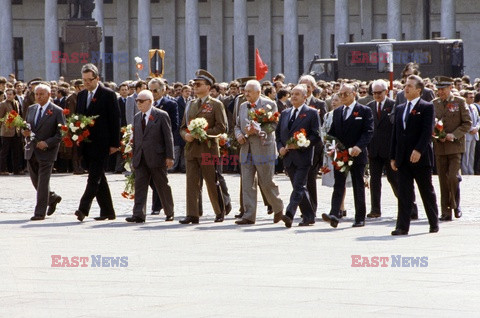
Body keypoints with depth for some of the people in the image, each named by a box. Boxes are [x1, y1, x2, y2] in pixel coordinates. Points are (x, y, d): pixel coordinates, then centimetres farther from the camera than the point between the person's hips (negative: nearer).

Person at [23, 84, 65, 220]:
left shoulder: (57, 111, -7)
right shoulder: (31, 109, 11)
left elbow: (61, 133, -9)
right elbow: (26, 125, 20)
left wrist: (47, 143, -20)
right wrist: (25, 132, -4)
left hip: (47, 151, -6)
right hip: (31, 151, 6)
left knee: (43, 182, -6)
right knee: (35, 181, 14)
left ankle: (40, 212, -2)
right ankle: (52, 198, 38)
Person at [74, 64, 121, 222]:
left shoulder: (108, 95, -5)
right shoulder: (81, 95, 15)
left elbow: (115, 119, -6)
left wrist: (114, 143, -10)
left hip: (101, 143, -7)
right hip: (86, 143, 7)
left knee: (94, 176, -13)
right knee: (98, 177, 10)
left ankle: (83, 208, -21)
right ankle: (107, 211, 15)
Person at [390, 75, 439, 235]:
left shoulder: (427, 107, -3)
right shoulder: (400, 109, 15)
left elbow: (427, 131, -13)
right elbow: (395, 133, 16)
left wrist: (418, 150, -24)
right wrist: (393, 157, 10)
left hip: (420, 157, -5)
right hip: (403, 159, 5)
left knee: (427, 192, 6)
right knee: (404, 193, -1)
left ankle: (434, 223, 19)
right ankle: (402, 226, -4)